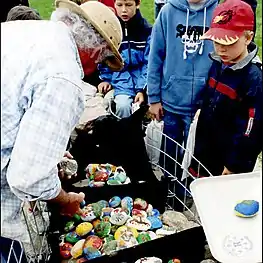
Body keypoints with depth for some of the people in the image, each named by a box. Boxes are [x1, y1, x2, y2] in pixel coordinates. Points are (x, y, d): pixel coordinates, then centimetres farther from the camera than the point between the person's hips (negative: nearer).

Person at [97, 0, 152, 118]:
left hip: (142, 80, 0)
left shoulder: (146, 29, -4)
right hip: (121, 80, 0)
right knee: (123, 105, -23)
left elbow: (149, 63, -6)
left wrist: (141, 88, -14)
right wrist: (106, 78, 1)